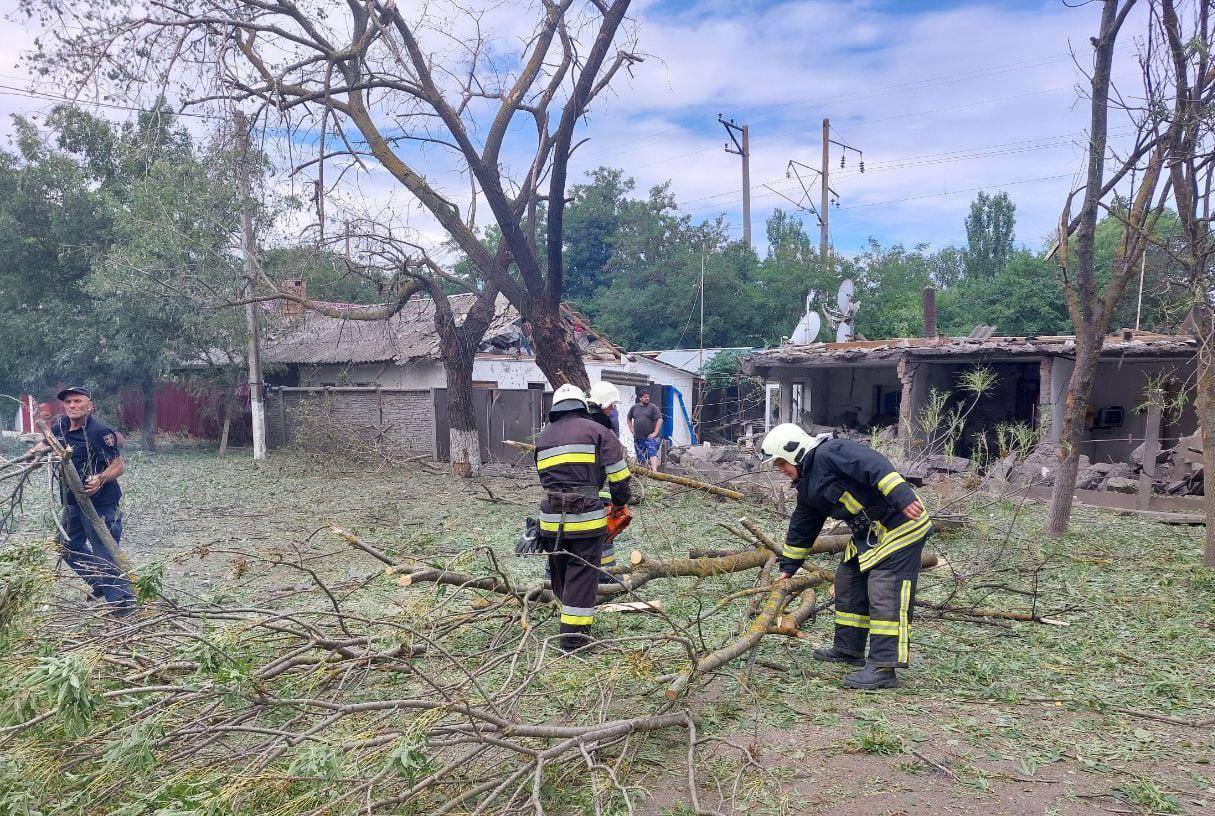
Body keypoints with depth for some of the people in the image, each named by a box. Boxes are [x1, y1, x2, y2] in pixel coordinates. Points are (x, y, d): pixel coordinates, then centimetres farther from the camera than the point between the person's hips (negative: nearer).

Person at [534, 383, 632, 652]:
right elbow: (618, 473, 0)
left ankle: (567, 617, 32)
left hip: (551, 518, 4)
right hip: (585, 516, -4)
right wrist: (619, 503, 15)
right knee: (582, 573, 1)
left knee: (559, 572, 19)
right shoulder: (595, 430, 2)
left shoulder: (543, 436, 16)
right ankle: (573, 636, 2)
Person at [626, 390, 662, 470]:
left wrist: (655, 433, -13)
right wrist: (631, 430, 14)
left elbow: (659, 420, -6)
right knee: (641, 457, 10)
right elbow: (628, 419, 25)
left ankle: (654, 471, -31)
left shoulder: (653, 407, 0)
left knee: (652, 453, -20)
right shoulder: (634, 408, 11)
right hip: (637, 438, 4)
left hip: (650, 437, -4)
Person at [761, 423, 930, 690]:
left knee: (885, 594, -13)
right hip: (868, 534, 11)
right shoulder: (807, 485, 15)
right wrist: (787, 567, 28)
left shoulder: (828, 453, -17)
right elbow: (801, 528, 24)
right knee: (848, 584, 17)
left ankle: (883, 668, -12)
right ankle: (848, 648, 30)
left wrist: (903, 497, -37)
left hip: (899, 525, -11)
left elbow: (875, 466, -28)